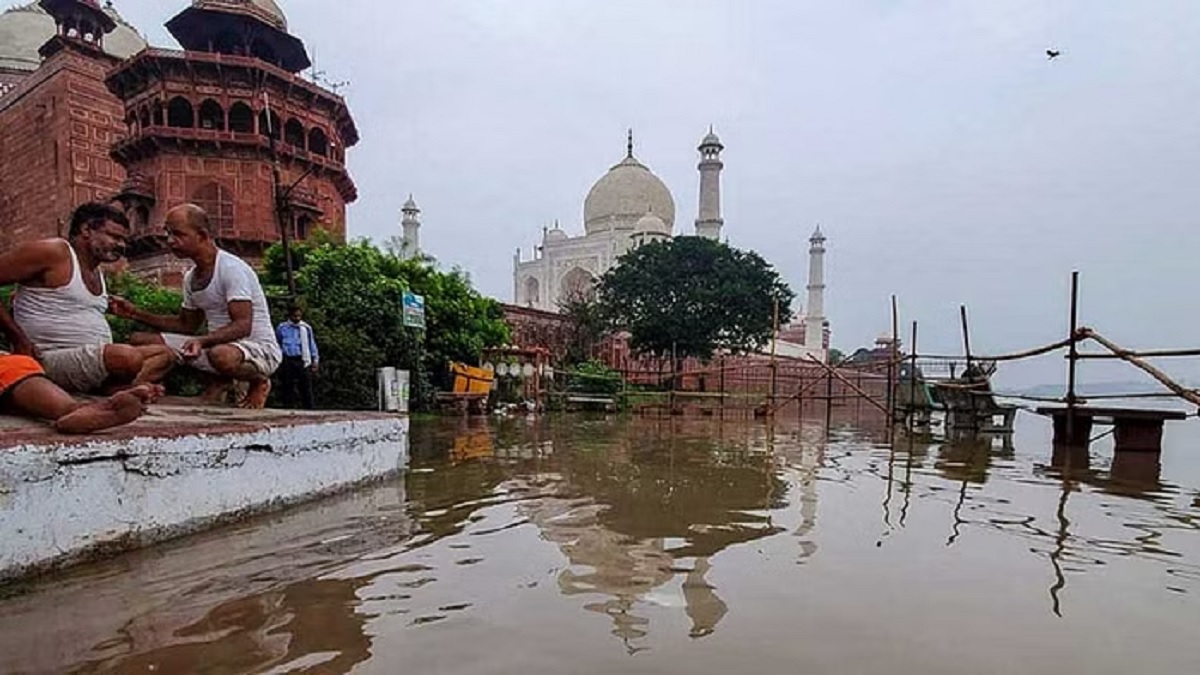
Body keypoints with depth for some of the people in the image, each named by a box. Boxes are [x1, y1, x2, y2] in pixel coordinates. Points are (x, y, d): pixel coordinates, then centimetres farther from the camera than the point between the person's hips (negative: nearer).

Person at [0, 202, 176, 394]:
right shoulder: (53, 253, -6)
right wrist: (17, 337, -13)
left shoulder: (97, 273, 20)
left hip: (94, 360, 9)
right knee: (129, 357, -33)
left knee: (164, 354, -2)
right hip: (51, 361, -9)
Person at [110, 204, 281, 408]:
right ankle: (221, 381, 4)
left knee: (222, 355, -43)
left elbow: (243, 326, -24)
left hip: (260, 349, -8)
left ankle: (258, 381, -6)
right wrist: (135, 313, 10)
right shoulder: (191, 278, 11)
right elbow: (186, 325, 20)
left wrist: (202, 341, -38)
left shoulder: (231, 268, -16)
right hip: (218, 344, 8)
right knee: (140, 340, 1)